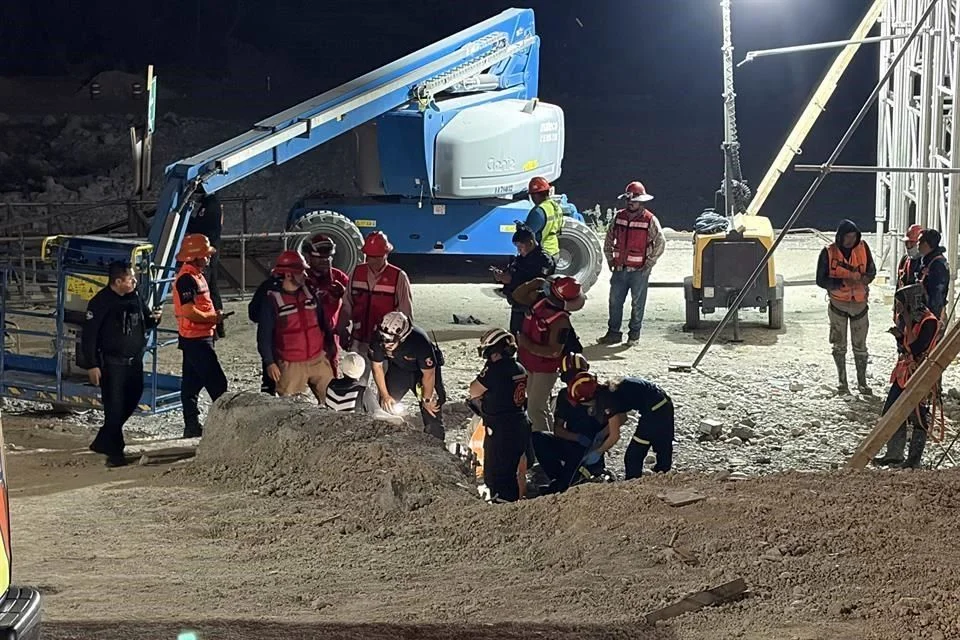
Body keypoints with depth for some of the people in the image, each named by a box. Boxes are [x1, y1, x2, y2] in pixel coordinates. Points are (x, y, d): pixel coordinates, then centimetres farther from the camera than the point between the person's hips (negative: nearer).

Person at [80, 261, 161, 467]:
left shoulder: (135, 298, 6)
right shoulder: (101, 302, -15)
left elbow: (145, 323, 20)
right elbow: (89, 335, -14)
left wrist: (154, 319, -5)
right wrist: (91, 365, -17)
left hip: (134, 361, 7)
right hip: (112, 363, -7)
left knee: (130, 403, 14)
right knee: (115, 408, -5)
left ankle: (103, 442, 30)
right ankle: (115, 452, 5)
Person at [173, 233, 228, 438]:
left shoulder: (197, 276, 15)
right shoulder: (187, 278, -18)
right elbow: (188, 311, -25)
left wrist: (214, 317, 9)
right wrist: (212, 317, -13)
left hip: (199, 338, 10)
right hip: (195, 339, -10)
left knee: (192, 382, 12)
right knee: (217, 382, -7)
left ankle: (192, 426, 17)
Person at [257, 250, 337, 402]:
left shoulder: (309, 293, 7)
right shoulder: (272, 300, -8)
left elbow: (323, 323, 15)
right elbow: (264, 335, -6)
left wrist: (331, 350, 15)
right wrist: (269, 363, -10)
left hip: (318, 360, 5)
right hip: (290, 365, -4)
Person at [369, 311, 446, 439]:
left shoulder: (419, 341, -41)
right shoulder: (378, 340, -29)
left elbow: (428, 374, -27)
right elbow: (377, 367, -10)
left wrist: (426, 400, -15)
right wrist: (385, 395, -4)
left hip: (425, 368, -4)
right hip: (398, 368, 4)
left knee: (432, 410, -9)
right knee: (386, 405, 1)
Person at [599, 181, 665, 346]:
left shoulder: (650, 220, -7)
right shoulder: (619, 217, 7)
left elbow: (660, 242, -6)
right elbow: (609, 238, 18)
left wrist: (649, 263, -8)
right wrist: (610, 258, 11)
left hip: (639, 270, -5)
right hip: (619, 269, 5)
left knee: (637, 303, 2)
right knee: (615, 301, 7)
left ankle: (634, 334, 12)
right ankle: (613, 332, 15)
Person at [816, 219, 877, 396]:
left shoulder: (863, 248, -3)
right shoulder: (829, 253, -10)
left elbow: (872, 270, 7)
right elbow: (821, 280, -10)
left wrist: (865, 278, -17)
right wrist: (843, 282, -24)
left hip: (859, 303, 1)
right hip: (838, 303, -1)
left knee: (860, 345, 7)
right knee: (839, 345, 7)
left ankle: (862, 382, 18)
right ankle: (842, 381, 18)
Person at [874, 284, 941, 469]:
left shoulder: (929, 322, -17)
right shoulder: (911, 319, 10)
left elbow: (915, 349, -25)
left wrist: (908, 324, -21)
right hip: (903, 374, 10)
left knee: (918, 418, -1)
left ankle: (914, 460, 7)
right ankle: (894, 455, 19)